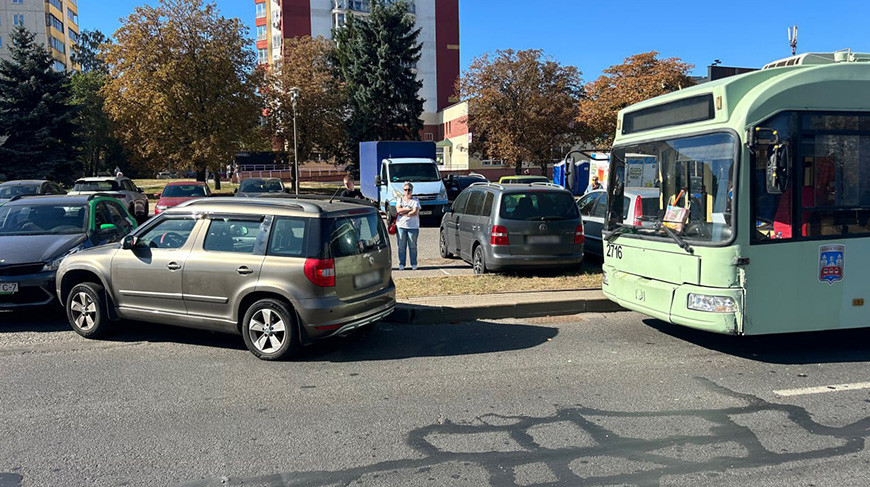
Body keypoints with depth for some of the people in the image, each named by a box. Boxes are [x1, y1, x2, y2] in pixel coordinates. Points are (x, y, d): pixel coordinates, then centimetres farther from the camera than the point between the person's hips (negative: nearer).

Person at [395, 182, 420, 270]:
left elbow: (415, 212, -8)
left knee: (413, 246, 1)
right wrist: (410, 209, -9)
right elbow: (398, 210, -5)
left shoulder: (415, 201, 6)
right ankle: (401, 264, 8)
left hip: (413, 227, -1)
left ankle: (414, 264, 9)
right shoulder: (400, 199, 13)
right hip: (401, 226, 1)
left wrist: (403, 213, -9)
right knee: (401, 247, 1)